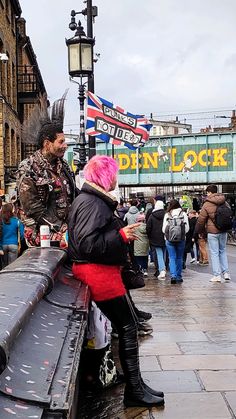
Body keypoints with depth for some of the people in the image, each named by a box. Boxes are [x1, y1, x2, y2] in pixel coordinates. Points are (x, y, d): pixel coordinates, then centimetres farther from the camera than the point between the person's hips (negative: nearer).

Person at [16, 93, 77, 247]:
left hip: (68, 230, 6)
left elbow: (74, 194, 20)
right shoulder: (28, 170, -7)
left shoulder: (63, 166, 13)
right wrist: (61, 232, -13)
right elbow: (34, 210, -11)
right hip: (44, 238, -5)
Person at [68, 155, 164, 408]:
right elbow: (88, 244, -26)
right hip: (98, 272, -11)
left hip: (99, 270, 11)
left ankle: (135, 386, 23)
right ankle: (134, 391, 5)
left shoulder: (93, 200, 16)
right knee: (128, 326, -5)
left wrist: (123, 235, 13)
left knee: (124, 326, 14)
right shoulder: (92, 203, -17)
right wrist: (121, 235, -19)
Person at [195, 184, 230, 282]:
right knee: (223, 251, 17)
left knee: (214, 253, 2)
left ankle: (217, 275, 2)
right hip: (223, 231, 5)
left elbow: (201, 220, -7)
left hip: (212, 231, -5)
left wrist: (198, 231, 8)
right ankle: (226, 273, 15)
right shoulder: (224, 203, 4)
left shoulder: (207, 204, -11)